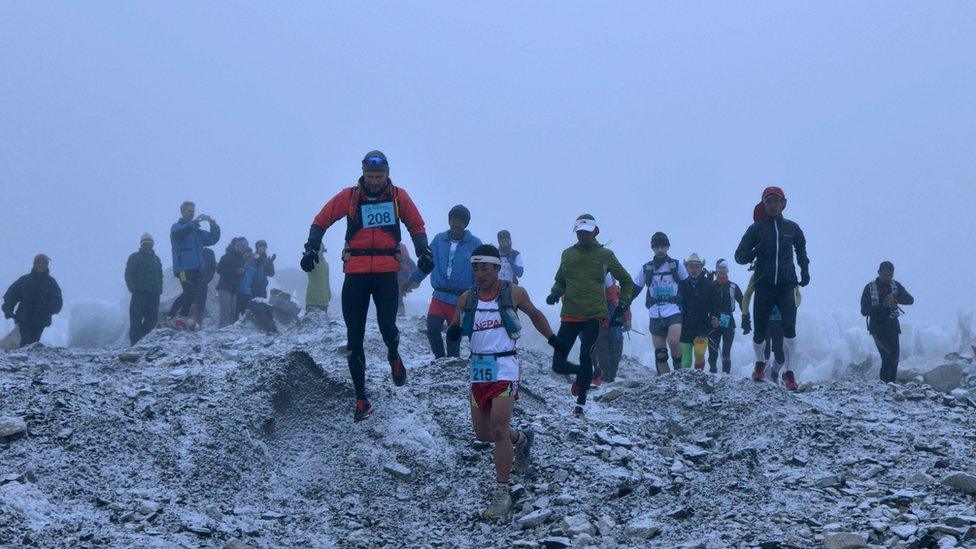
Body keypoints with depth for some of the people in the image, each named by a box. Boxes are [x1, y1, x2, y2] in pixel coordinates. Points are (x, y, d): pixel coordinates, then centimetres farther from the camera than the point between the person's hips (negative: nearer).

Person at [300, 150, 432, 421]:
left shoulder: (398, 197, 5)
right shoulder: (349, 197, 3)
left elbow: (417, 226, 14)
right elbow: (321, 221, 9)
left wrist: (424, 252, -1)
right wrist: (312, 248, -4)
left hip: (387, 272, -1)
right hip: (355, 273, 1)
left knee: (387, 326, -15)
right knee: (354, 338, -1)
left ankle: (394, 356, 24)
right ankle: (361, 399, 6)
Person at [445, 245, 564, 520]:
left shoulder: (513, 293, -2)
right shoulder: (467, 298, 5)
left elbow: (535, 314, 15)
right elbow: (454, 328, 6)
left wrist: (552, 339, 9)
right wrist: (454, 331, -17)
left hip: (505, 368, -5)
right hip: (478, 368, 5)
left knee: (498, 430, -15)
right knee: (482, 432, 12)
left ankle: (502, 493, -9)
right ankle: (522, 439, 43)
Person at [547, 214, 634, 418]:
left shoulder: (605, 255, 3)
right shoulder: (568, 254, 9)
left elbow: (626, 281, 14)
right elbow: (560, 281, 21)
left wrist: (623, 305, 3)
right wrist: (555, 293, -1)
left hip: (595, 316, -3)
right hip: (570, 315, 3)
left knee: (585, 357, -15)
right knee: (558, 365, -2)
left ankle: (581, 402, 0)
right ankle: (587, 374, 28)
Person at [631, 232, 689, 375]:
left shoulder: (677, 265, 6)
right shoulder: (646, 269, 10)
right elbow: (634, 289, 14)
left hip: (674, 311, -2)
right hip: (655, 314, 2)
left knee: (673, 342, -24)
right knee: (660, 352, 0)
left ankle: (679, 370, -5)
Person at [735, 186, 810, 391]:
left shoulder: (791, 228, 8)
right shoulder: (756, 228, 3)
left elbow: (801, 249, 29)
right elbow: (739, 256, 3)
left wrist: (805, 270, 19)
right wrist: (755, 252, -16)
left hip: (786, 284, 0)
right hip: (764, 285, 0)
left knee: (789, 328, -17)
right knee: (760, 331, 5)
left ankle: (789, 372, -10)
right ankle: (760, 363, 34)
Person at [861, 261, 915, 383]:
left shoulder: (896, 285, 8)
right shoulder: (870, 288, -2)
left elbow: (910, 300, -2)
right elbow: (864, 310, -8)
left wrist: (895, 298, -22)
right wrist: (884, 306, -19)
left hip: (893, 326, 4)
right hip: (877, 327, -4)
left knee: (894, 359, 2)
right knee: (887, 356, -18)